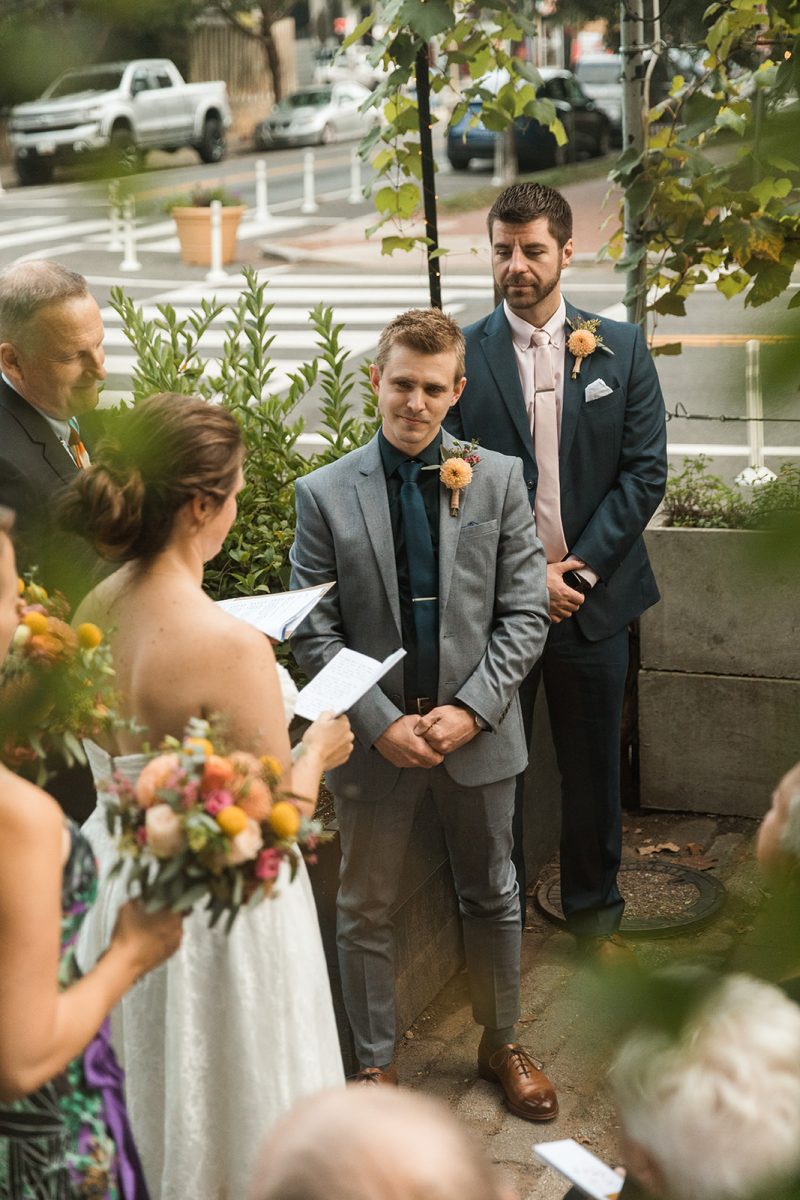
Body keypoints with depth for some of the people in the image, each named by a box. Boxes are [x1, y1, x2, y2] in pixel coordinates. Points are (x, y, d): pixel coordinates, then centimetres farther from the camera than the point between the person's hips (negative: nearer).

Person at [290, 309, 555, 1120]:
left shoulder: (498, 479, -3)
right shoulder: (325, 494, -6)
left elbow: (524, 613, -3)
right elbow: (313, 633, -6)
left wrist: (470, 710, -14)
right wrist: (381, 723, -15)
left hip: (478, 733, 1)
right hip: (374, 738, -1)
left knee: (492, 897, 18)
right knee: (365, 909, 11)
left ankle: (501, 1044, 38)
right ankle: (375, 1061, 30)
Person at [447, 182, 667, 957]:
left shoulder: (621, 348, 1)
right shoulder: (462, 355, -3)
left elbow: (646, 470, -2)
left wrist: (580, 568, -11)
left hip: (591, 595, 1)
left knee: (592, 767, 13)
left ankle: (594, 908, 33)